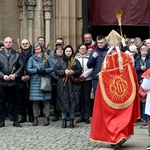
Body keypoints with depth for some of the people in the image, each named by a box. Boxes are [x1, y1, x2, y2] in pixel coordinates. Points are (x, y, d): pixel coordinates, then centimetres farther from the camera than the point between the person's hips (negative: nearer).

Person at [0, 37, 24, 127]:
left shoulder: (17, 55, 8)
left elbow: (22, 66, 3)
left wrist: (15, 75, -11)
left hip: (14, 82, 0)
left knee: (15, 102, 4)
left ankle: (16, 121, 10)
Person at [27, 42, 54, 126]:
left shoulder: (47, 58, 7)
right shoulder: (31, 59, 9)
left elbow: (52, 68, 3)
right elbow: (28, 69, 1)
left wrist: (45, 70, -13)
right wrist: (37, 70, -13)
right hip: (35, 82, 1)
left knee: (46, 100, -3)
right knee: (35, 100, 0)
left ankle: (47, 118, 3)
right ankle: (35, 118, 8)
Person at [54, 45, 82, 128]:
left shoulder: (75, 61, 9)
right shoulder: (60, 61, 8)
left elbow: (80, 71, 5)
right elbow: (56, 71, 2)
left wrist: (73, 72, -13)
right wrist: (64, 72, -12)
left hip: (73, 84, 0)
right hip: (63, 84, 0)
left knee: (73, 102, -1)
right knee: (63, 102, -2)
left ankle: (72, 120, 8)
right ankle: (64, 120, 7)